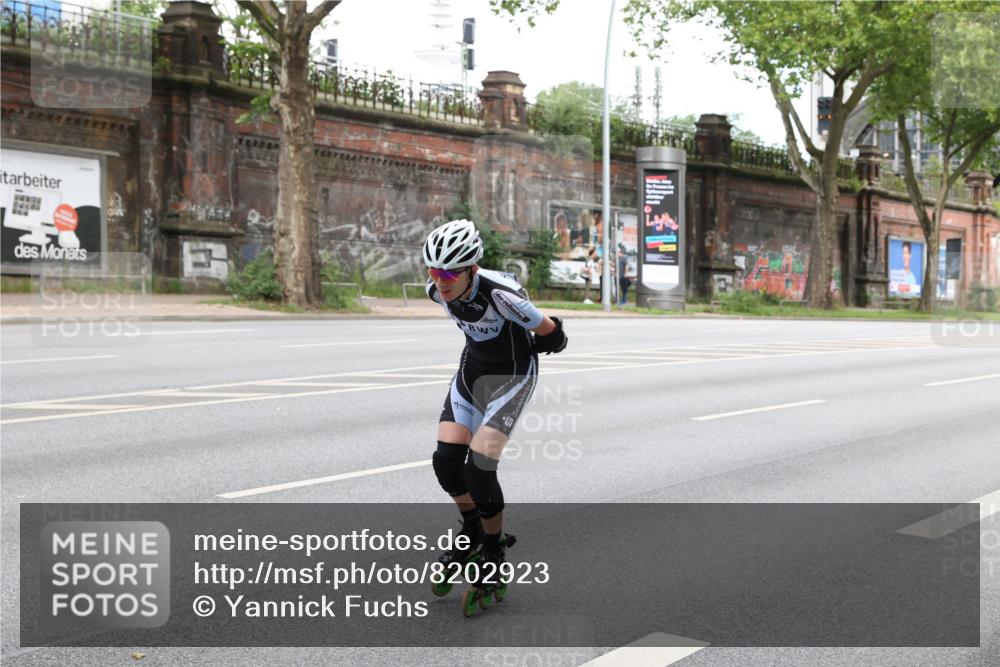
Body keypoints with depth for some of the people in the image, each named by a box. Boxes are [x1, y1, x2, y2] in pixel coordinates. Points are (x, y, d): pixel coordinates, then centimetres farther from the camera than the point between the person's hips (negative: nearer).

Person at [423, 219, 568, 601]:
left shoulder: (500, 294, -35)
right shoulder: (438, 290, -16)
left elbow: (550, 333, -18)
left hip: (513, 373, -6)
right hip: (473, 366, 6)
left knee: (478, 468, -16)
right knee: (446, 460, -7)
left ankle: (493, 549, 7)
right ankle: (472, 529, 21)